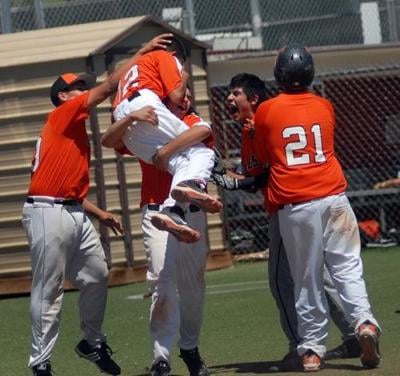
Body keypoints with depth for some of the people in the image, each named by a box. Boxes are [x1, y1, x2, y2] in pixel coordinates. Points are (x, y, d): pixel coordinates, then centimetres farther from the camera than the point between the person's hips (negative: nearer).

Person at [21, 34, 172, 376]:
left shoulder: (77, 133, 21)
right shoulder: (61, 116, -4)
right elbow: (109, 87, -10)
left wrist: (100, 214, 16)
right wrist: (143, 52, -7)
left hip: (76, 214, 9)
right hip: (49, 212, -9)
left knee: (97, 276, 12)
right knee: (49, 290, -6)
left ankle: (93, 343, 29)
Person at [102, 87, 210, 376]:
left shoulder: (191, 122, 6)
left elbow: (204, 130, -19)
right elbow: (108, 141, -6)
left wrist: (166, 151, -27)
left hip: (193, 212, 2)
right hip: (157, 213, -2)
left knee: (193, 284, 9)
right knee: (162, 282, -13)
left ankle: (190, 349, 25)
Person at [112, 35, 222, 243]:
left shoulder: (135, 66, 40)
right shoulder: (165, 57, 19)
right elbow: (176, 97, 5)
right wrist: (184, 79, 23)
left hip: (121, 121, 7)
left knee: (180, 162, -2)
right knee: (200, 151, -11)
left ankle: (172, 210, -31)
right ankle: (191, 184, -47)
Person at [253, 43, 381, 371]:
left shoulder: (266, 112, 3)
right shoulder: (324, 106, 9)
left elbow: (262, 158, 15)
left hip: (294, 206, -1)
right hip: (333, 197, 1)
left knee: (307, 279, 5)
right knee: (348, 267, 1)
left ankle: (312, 348, 6)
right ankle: (364, 321, -21)